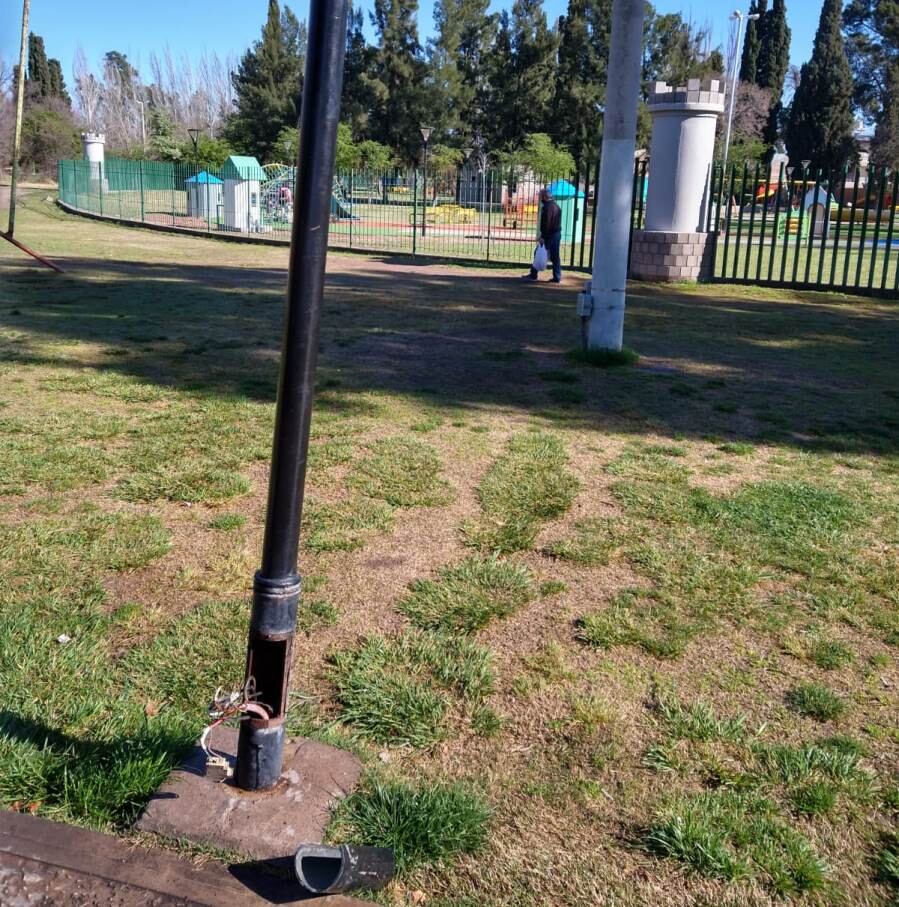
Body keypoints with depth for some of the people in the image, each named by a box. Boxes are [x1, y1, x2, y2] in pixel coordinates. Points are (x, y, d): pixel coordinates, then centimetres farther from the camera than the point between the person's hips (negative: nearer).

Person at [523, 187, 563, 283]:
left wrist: (542, 236, -22)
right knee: (555, 256, 9)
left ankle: (533, 275, 5)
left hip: (549, 235, -9)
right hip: (557, 234, 9)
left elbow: (546, 223, -21)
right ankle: (557, 277, 8)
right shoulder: (556, 206, 15)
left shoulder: (546, 207, -14)